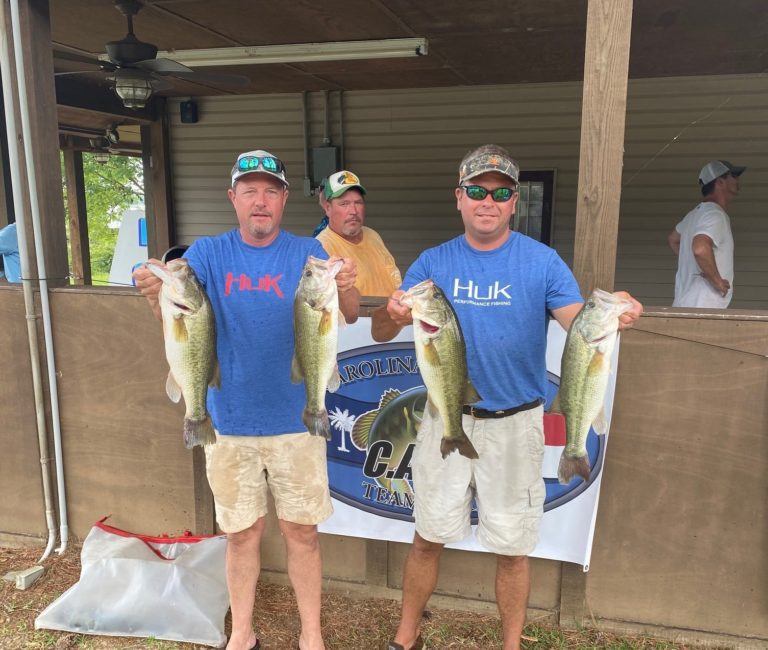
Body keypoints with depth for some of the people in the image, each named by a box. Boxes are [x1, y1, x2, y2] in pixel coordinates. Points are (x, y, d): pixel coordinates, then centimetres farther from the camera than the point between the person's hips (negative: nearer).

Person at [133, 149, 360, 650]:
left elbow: (349, 315, -15)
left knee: (302, 531, 10)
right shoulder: (208, 253, 0)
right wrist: (158, 293, -37)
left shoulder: (307, 253, -3)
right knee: (241, 532, 14)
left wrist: (347, 289, -38)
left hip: (295, 419, -1)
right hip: (229, 420, 1)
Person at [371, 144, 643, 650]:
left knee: (512, 548, 11)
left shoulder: (542, 261, -6)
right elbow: (379, 333, -7)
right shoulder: (434, 262, -2)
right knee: (428, 537, 14)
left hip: (514, 423, -1)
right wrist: (395, 315, -30)